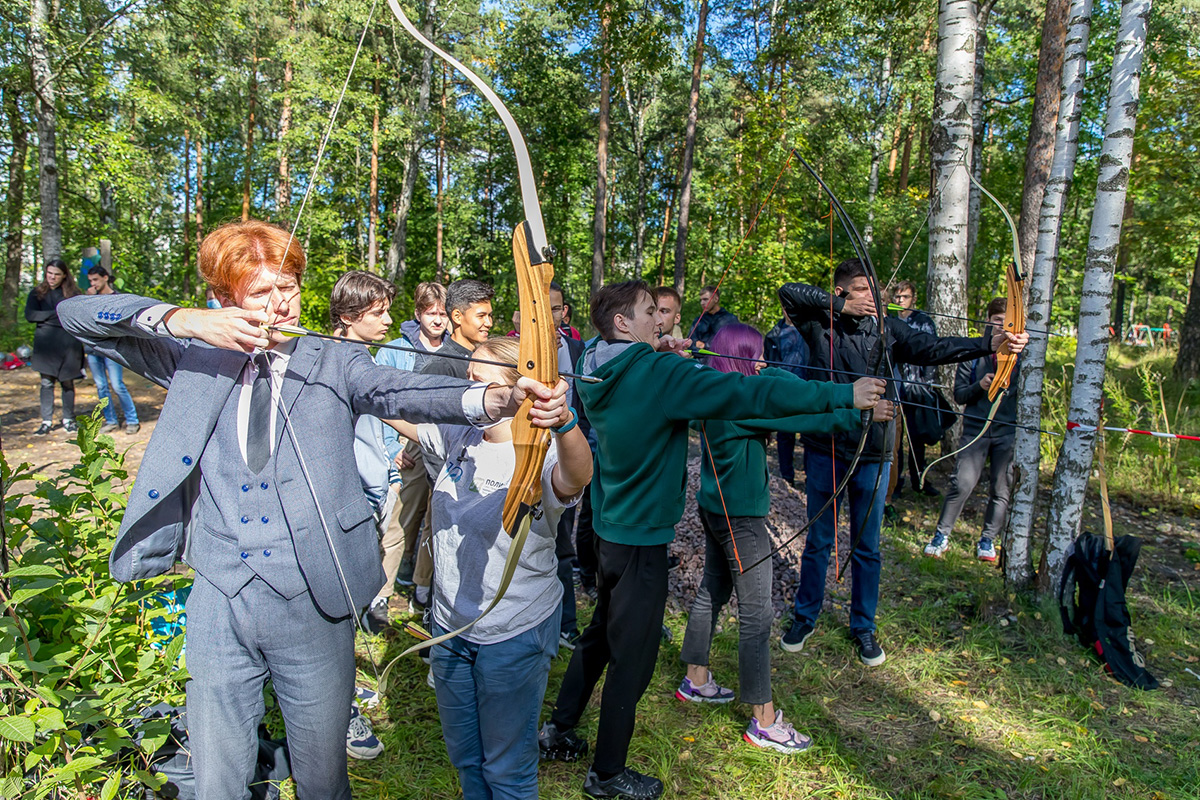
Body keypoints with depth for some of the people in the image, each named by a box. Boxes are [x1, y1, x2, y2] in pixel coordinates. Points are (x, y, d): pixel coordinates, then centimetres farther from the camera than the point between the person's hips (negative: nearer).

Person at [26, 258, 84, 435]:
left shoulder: (73, 293, 5)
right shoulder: (37, 293, 9)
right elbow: (29, 315, -4)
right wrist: (56, 314, -11)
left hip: (68, 344, -1)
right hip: (45, 345, 1)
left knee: (67, 383, 5)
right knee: (46, 383, 0)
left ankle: (68, 420, 15)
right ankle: (47, 422, 4)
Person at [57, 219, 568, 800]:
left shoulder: (334, 364, -1)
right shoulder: (197, 359, 5)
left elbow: (404, 392, -20)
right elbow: (75, 314, 4)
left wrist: (499, 398, -40)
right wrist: (181, 319, -14)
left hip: (312, 604, -1)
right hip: (218, 605, 2)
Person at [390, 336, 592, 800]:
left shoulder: (540, 457, -25)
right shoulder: (457, 438, -4)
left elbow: (576, 476, -48)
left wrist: (563, 421, -68)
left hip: (515, 635, -6)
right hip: (450, 624, 6)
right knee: (463, 754, 27)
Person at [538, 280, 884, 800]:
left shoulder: (597, 373, 2)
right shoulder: (659, 373, -21)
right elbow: (748, 394, -24)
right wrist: (842, 396, -20)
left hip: (609, 528, 8)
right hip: (640, 538, -8)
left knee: (600, 634, 24)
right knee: (632, 656, 7)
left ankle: (557, 733, 38)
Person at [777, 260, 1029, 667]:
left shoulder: (886, 328, 2)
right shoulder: (820, 325, -4)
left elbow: (931, 347, -8)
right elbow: (788, 292, -15)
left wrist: (989, 344, -21)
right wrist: (842, 307, -16)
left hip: (872, 454, 2)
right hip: (825, 450, -2)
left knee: (867, 547, 13)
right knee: (818, 541, 13)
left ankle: (863, 627, 31)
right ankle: (804, 617, 31)